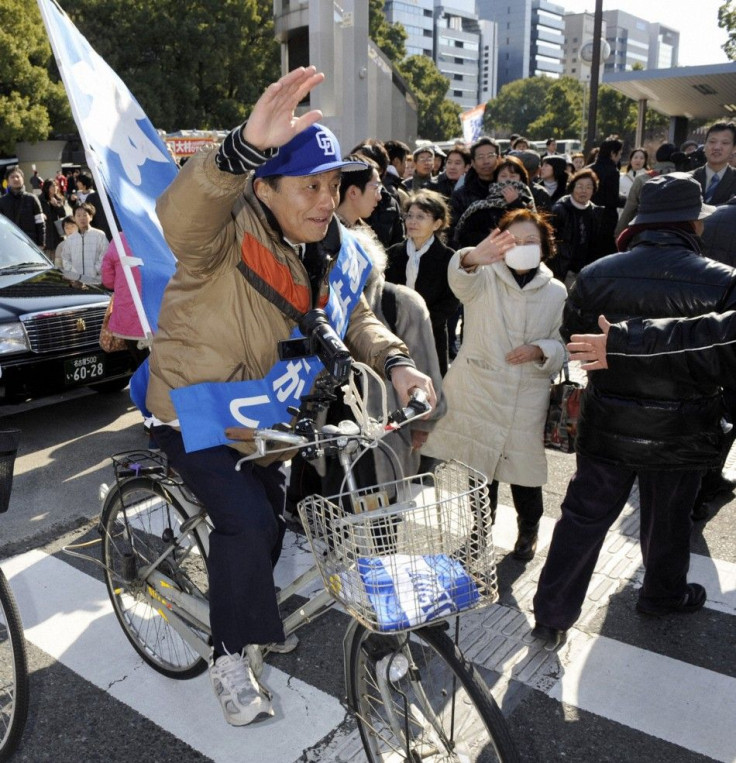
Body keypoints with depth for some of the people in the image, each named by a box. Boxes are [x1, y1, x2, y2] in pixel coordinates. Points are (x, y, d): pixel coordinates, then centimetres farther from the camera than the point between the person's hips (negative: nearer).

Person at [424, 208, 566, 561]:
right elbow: (461, 279, -27)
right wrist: (473, 258, -51)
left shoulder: (555, 292, 4)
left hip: (526, 398, 1)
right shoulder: (485, 278, -3)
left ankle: (528, 528, 37)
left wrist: (539, 350, -16)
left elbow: (562, 346, 8)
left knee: (523, 466, 8)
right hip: (477, 392, 0)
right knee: (478, 466, 12)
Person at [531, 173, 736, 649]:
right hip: (681, 432, -1)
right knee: (668, 520, 21)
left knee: (583, 517, 11)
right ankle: (664, 595, 45)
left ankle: (553, 616, 18)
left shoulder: (596, 275, -7)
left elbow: (573, 341, 7)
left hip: (607, 426, 2)